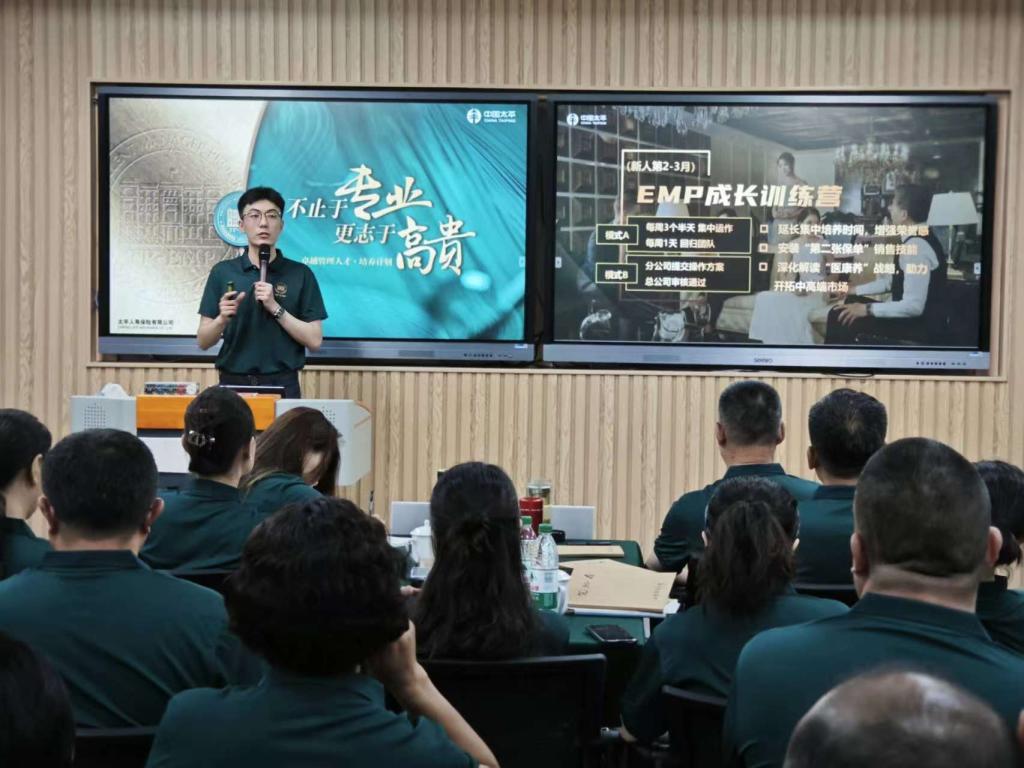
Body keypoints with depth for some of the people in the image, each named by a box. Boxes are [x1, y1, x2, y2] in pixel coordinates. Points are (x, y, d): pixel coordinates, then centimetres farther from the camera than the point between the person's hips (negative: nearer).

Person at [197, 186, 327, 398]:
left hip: (282, 386, -1)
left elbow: (314, 340, -4)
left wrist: (275, 309, -14)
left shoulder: (300, 274, 1)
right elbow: (203, 341, 4)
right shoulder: (222, 272, 4)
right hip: (233, 384, 1)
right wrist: (223, 319, -16)